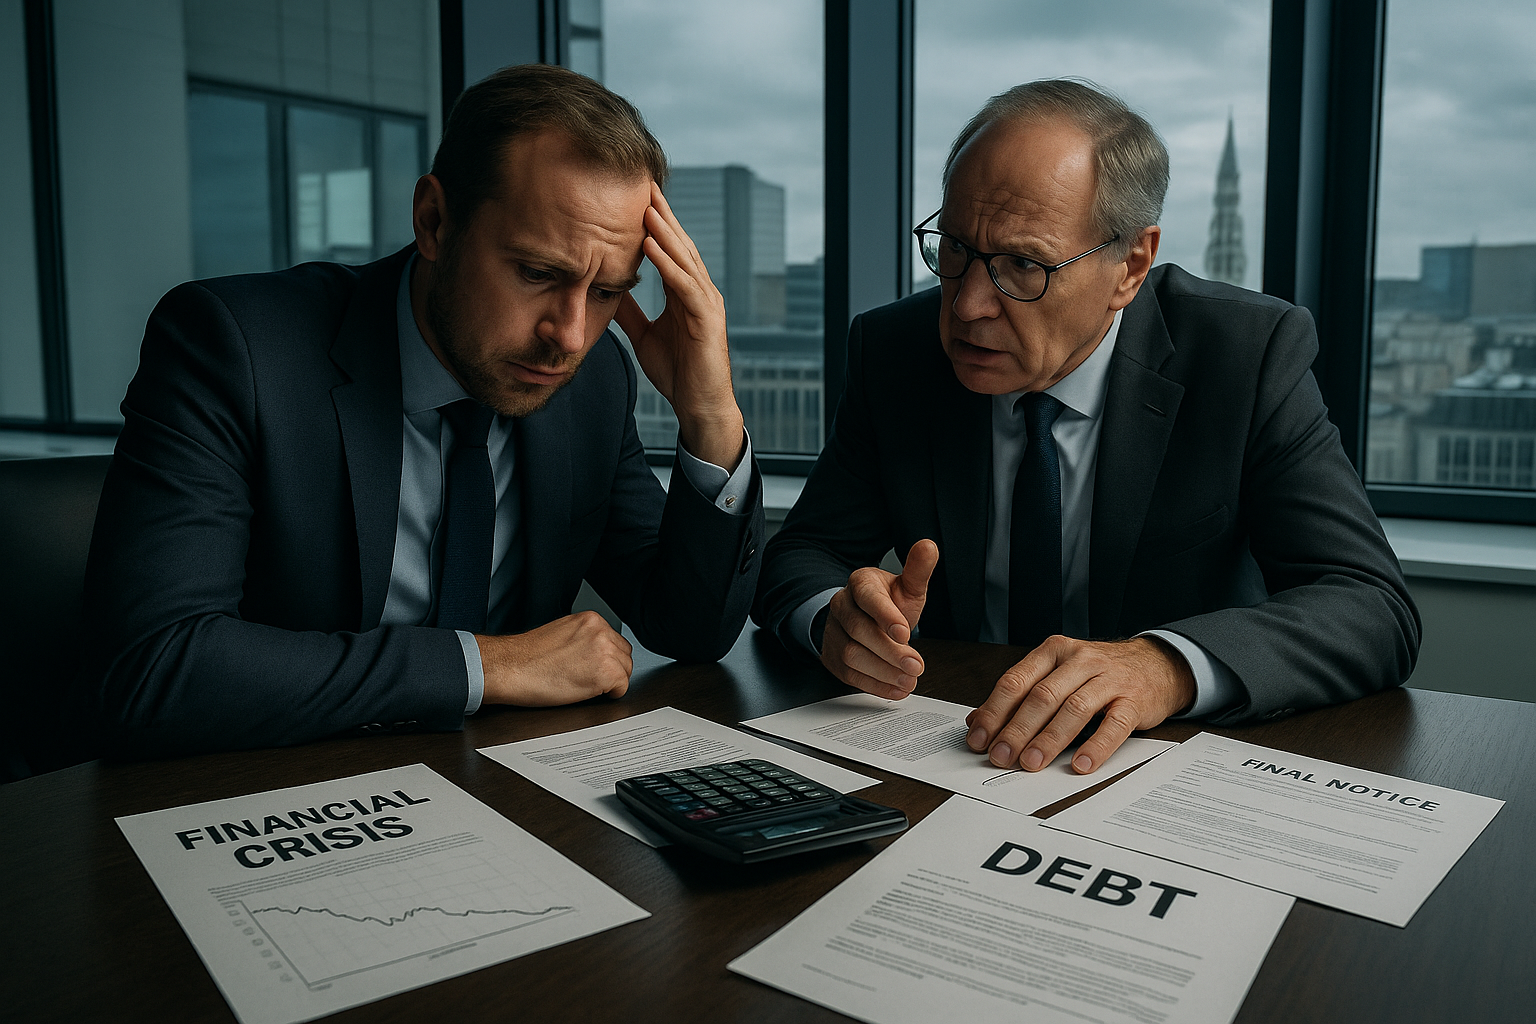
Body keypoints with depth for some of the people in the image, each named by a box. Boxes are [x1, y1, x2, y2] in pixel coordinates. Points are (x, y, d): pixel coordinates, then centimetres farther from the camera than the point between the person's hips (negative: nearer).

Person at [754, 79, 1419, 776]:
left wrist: (1166, 665, -37)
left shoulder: (1251, 357, -12)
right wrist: (837, 614, -27)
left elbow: (1374, 611, -18)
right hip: (958, 750, 3)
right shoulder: (891, 350, -5)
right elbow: (799, 560, -2)